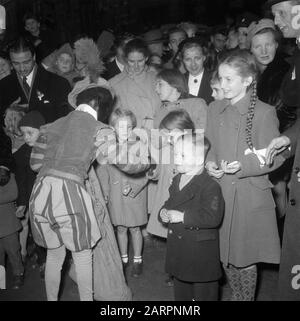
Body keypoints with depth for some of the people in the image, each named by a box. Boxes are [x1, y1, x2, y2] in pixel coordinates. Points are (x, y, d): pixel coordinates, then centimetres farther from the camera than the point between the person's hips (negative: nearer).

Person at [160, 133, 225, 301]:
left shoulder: (210, 186, -20)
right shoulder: (177, 180, 8)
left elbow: (213, 217, -29)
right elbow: (170, 203, 21)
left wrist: (183, 216, -27)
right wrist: (164, 212, -1)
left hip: (201, 253, -8)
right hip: (177, 250, 8)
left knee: (204, 293, 8)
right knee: (180, 291, 23)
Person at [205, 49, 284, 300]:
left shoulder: (264, 113, -12)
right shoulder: (215, 109, 4)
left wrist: (243, 165, -21)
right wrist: (210, 162, -7)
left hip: (251, 197, -5)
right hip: (220, 194, 5)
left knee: (245, 259, 9)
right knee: (225, 255, 17)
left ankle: (247, 297, 34)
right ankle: (236, 295, 42)